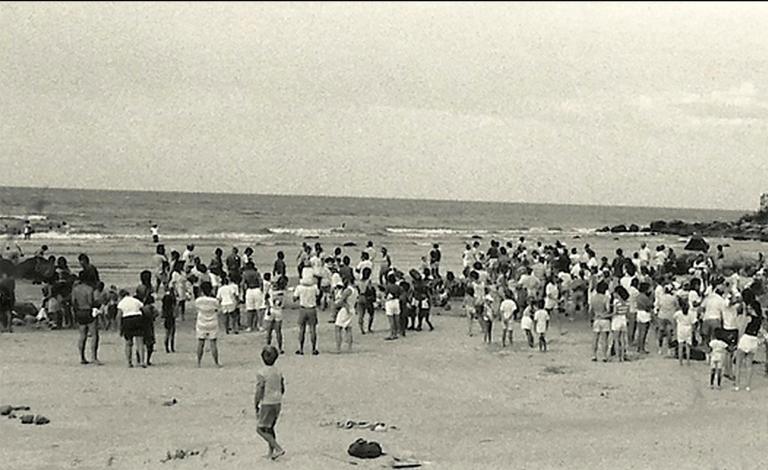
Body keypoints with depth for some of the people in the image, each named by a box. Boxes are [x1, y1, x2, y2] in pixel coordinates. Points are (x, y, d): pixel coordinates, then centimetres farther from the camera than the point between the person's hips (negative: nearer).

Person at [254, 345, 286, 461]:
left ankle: (278, 449, -9)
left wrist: (256, 407, -8)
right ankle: (271, 452, 22)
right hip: (278, 403, 7)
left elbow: (259, 392, -17)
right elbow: (283, 389, 12)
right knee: (270, 428, 20)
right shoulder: (278, 372, 6)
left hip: (267, 404, -7)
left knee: (260, 429, 1)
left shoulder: (261, 373, -16)